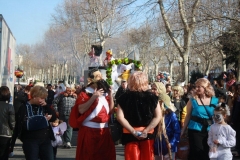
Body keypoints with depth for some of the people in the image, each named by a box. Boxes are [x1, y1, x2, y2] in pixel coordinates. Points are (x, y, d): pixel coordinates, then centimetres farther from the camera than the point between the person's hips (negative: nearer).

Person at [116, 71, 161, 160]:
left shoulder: (125, 97, -3)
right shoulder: (152, 96, -1)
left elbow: (119, 116, -9)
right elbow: (158, 116, -5)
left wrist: (133, 131, -9)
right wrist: (146, 130, -9)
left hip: (130, 134, -1)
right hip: (148, 134, 1)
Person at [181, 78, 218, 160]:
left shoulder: (215, 101, -1)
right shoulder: (193, 100, -4)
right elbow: (188, 116, 2)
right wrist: (182, 130, 3)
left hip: (210, 131, 2)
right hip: (195, 130, -2)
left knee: (208, 153, 10)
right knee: (196, 153, 0)